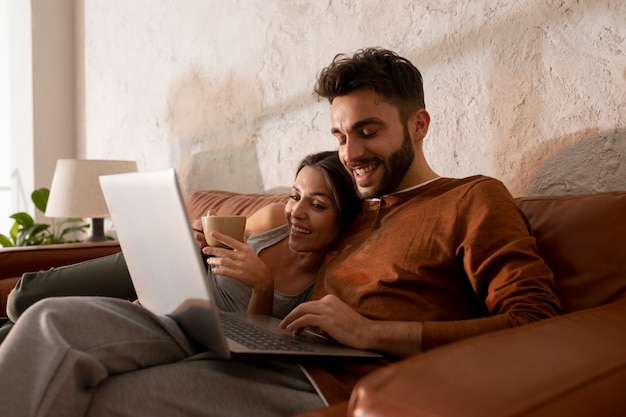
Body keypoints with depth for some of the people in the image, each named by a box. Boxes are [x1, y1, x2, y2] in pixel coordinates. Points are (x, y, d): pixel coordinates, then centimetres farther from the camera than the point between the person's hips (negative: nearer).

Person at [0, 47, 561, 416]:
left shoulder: (473, 199, 4)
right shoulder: (363, 213, 25)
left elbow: (535, 319, -11)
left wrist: (373, 332, -16)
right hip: (268, 354, 7)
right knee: (58, 320, -10)